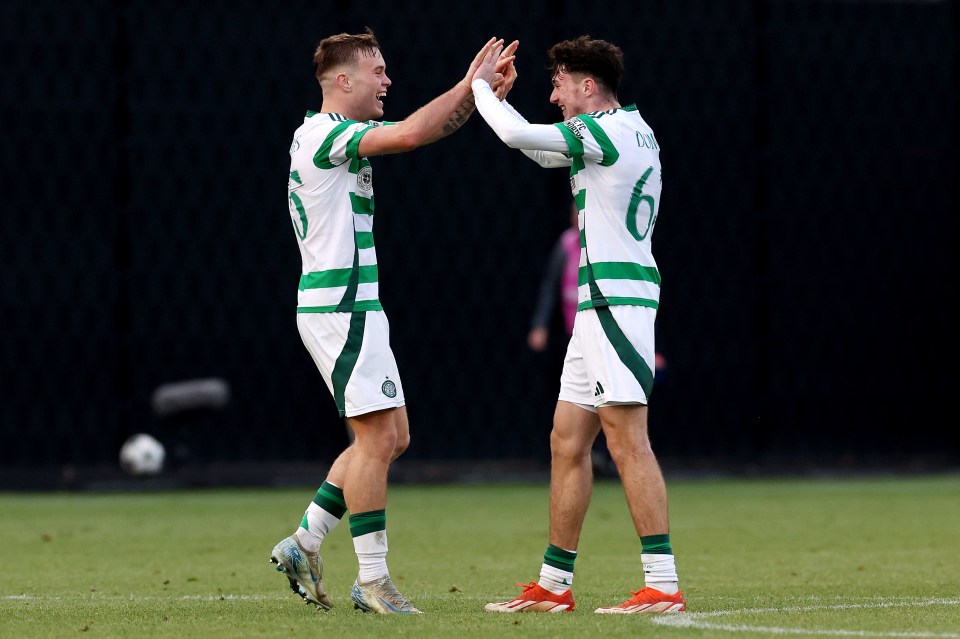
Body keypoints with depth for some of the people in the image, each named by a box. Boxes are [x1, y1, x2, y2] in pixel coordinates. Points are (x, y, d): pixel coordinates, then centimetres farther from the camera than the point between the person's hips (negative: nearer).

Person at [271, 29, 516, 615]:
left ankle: (304, 544, 15)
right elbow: (410, 134, -26)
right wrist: (468, 84, -16)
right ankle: (372, 580, -5)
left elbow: (433, 128, 20)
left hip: (355, 308, 10)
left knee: (391, 436, 12)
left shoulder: (348, 133, 16)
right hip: (340, 308, -10)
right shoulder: (322, 134, -14)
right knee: (377, 438, -9)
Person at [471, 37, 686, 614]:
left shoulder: (609, 130, -11)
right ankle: (554, 585, 14)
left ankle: (664, 586, -17)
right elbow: (545, 152, 32)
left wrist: (482, 87, 0)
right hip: (600, 304, 10)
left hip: (617, 300, -10)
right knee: (567, 441, 11)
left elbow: (517, 136, -18)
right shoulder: (635, 130, 18)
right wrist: (494, 93, 27)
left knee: (627, 438, -13)